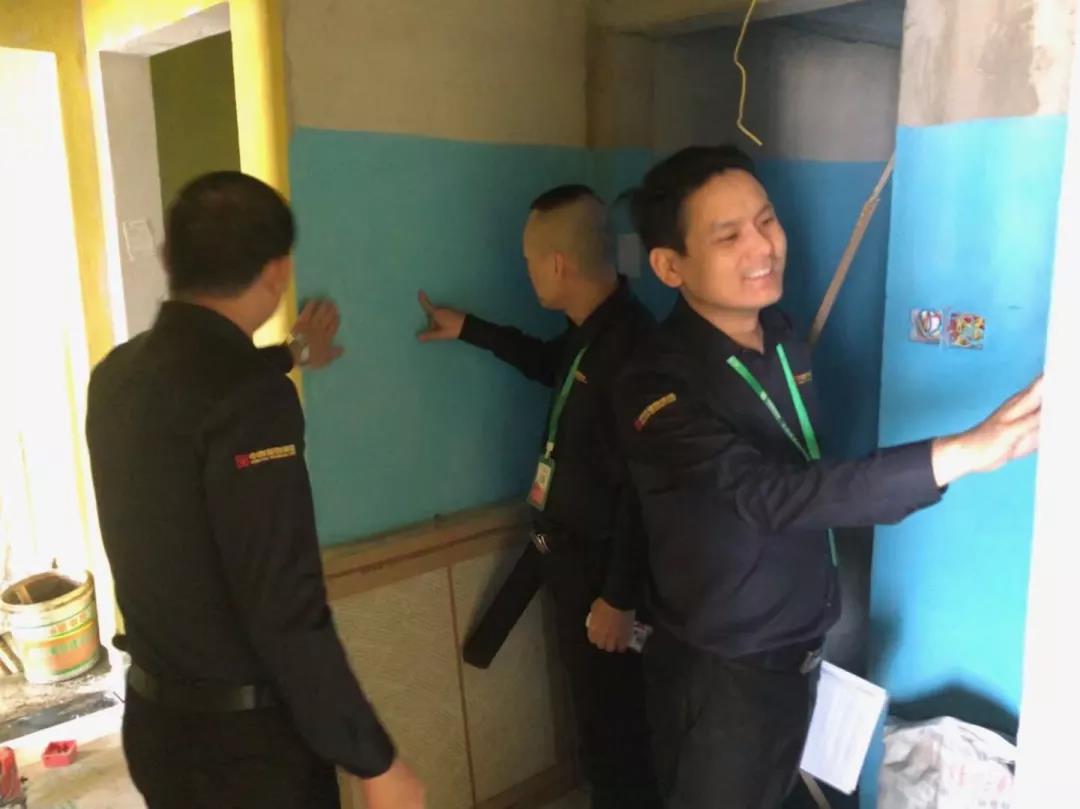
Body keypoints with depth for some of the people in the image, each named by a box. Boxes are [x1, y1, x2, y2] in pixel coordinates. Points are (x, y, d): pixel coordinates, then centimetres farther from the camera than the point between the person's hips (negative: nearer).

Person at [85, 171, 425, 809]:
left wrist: (291, 355, 39)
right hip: (246, 737, -7)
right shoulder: (251, 399, -26)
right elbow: (287, 612, -28)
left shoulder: (119, 374, -1)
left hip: (154, 719, 7)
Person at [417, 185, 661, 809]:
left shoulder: (629, 344, -28)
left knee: (612, 718, 9)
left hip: (600, 562, -9)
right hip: (570, 548, 9)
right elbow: (551, 364, 26)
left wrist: (621, 597, -20)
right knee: (594, 707, 24)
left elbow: (642, 489, -26)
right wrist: (467, 329, 24)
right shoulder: (591, 328, 1)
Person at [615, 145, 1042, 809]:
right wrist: (962, 453, -48)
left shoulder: (781, 334, -2)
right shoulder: (660, 387, -28)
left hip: (796, 647, 7)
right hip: (722, 672, -7)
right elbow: (775, 495, -41)